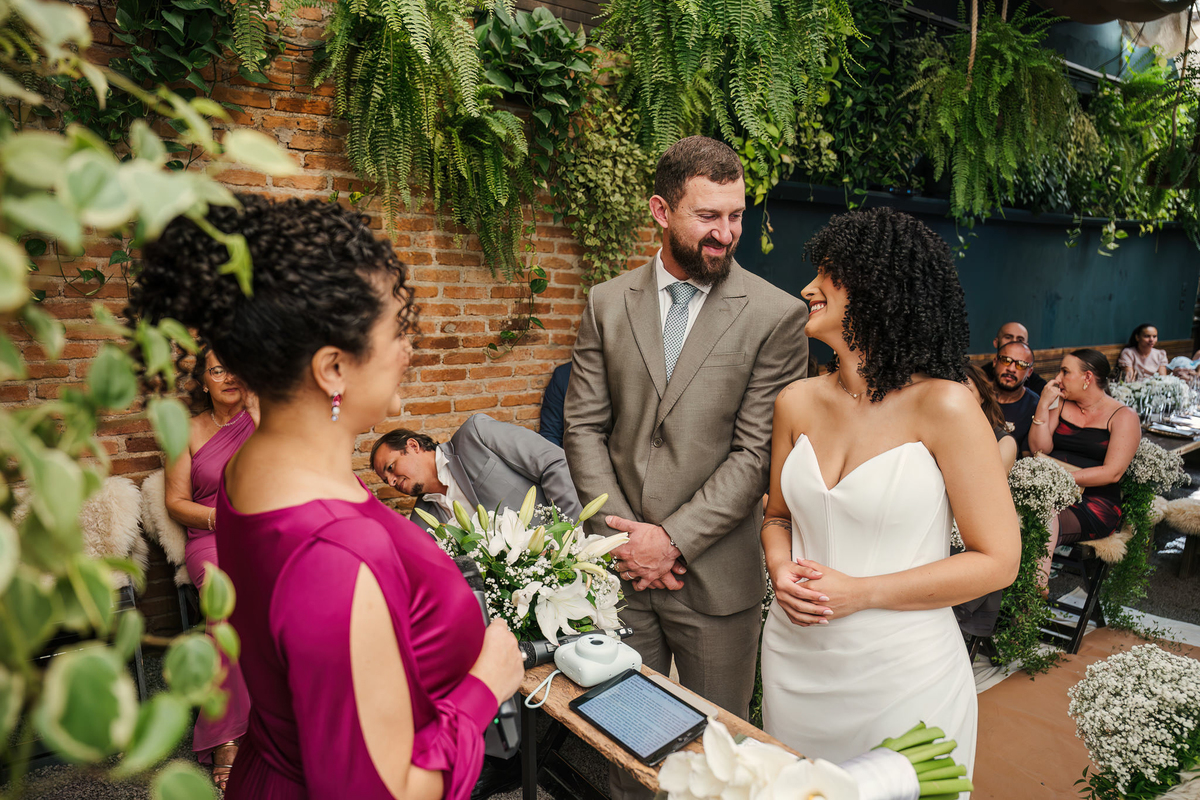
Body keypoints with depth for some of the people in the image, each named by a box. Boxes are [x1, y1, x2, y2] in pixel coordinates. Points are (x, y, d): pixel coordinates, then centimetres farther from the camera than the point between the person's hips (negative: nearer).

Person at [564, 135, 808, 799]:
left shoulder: (777, 314, -7)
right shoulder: (607, 303, 3)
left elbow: (757, 451, -11)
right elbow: (584, 427, 2)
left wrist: (674, 539, -14)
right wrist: (621, 532, -8)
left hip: (715, 574, -2)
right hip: (621, 567, 3)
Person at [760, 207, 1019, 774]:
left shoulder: (943, 406, -15)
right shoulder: (797, 403, -1)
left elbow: (998, 561, -12)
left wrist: (861, 592, -18)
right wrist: (781, 570, -10)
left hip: (903, 674, -4)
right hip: (795, 659, 4)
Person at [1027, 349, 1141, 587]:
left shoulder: (1124, 416, 2)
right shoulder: (1061, 404, 17)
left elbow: (1113, 473, -9)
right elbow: (1040, 448, 6)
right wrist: (1043, 405, -1)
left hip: (1095, 502, -4)